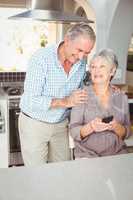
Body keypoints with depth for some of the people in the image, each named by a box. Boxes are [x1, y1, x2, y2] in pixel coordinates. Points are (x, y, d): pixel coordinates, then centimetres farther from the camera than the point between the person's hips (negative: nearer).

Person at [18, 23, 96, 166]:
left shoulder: (81, 61, -5)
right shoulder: (41, 58, -23)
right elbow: (31, 101, -26)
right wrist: (65, 102, -31)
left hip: (61, 124, 5)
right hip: (34, 123, -5)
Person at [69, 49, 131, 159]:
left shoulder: (122, 97, 5)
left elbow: (127, 133, 5)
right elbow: (74, 132, -7)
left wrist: (116, 127, -16)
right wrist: (91, 127, -26)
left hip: (117, 153, 3)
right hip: (87, 153, -2)